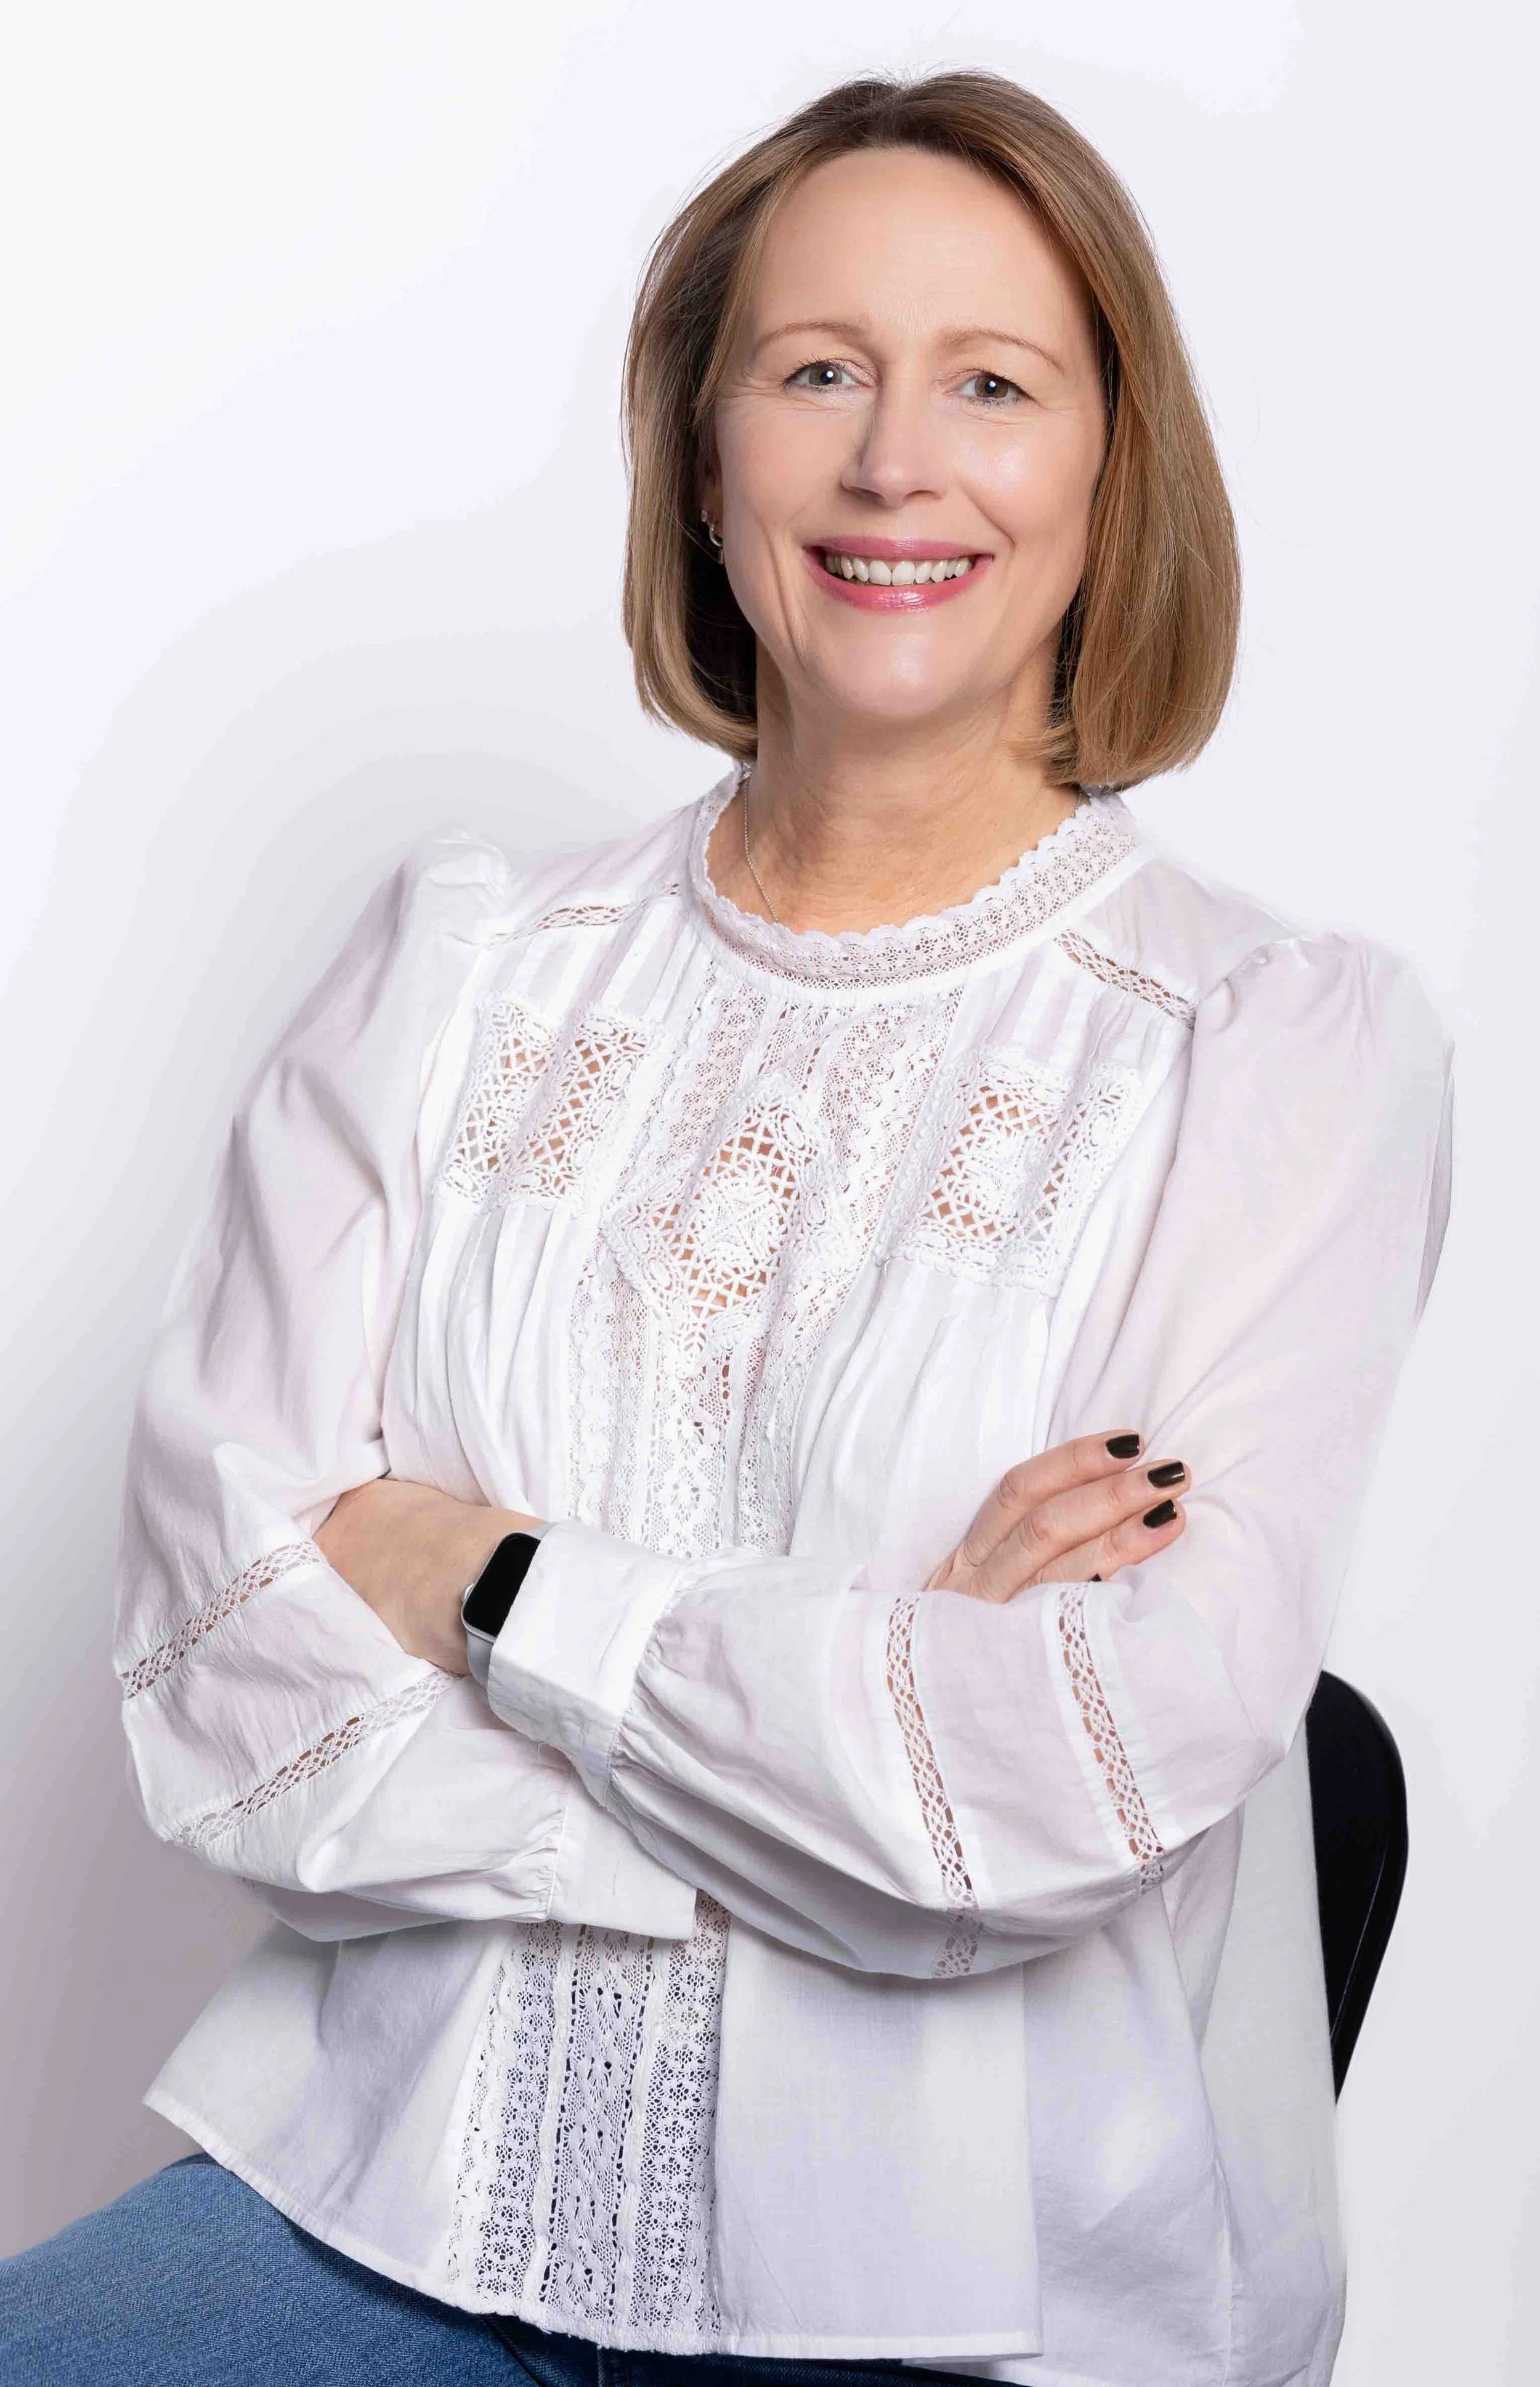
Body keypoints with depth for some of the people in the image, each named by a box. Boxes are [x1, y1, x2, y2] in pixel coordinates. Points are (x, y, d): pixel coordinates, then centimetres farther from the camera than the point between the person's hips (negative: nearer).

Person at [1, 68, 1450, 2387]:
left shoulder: (1297, 1044, -1)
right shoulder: (458, 961, 7)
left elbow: (1091, 1783, -12)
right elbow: (219, 1671, -3)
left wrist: (479, 1577, -6)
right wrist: (873, 1702, -11)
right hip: (395, 2193, 2)